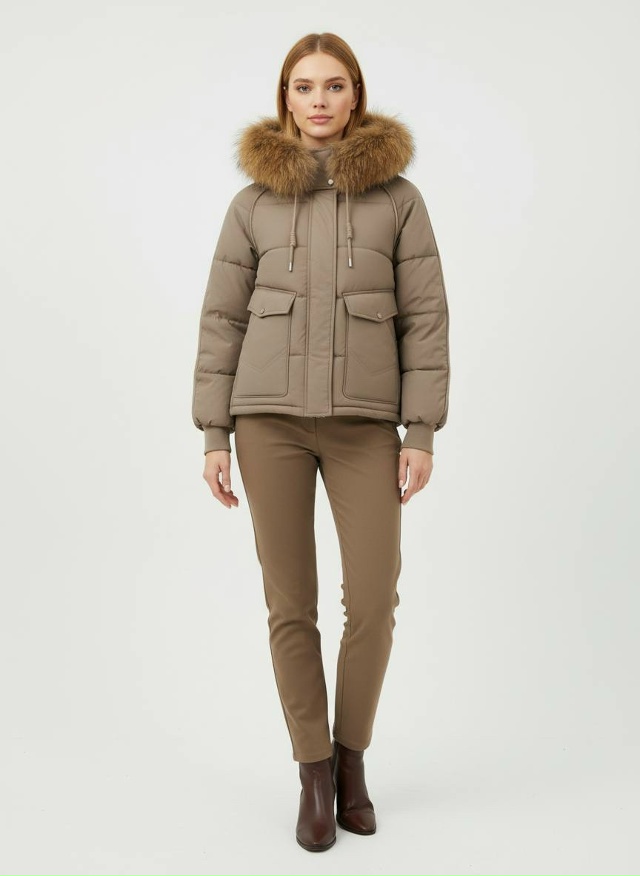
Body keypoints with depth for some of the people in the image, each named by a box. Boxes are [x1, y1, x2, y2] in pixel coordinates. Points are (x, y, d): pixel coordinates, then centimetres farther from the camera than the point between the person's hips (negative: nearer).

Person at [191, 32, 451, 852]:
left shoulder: (398, 196, 5)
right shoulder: (254, 201, 7)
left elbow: (425, 317, 1)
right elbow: (222, 320, 5)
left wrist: (423, 435, -6)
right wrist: (214, 436, -2)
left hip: (363, 422, 0)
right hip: (271, 416, 0)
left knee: (373, 602, -5)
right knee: (290, 604, 0)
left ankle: (350, 753, 22)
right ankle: (315, 772, 19)